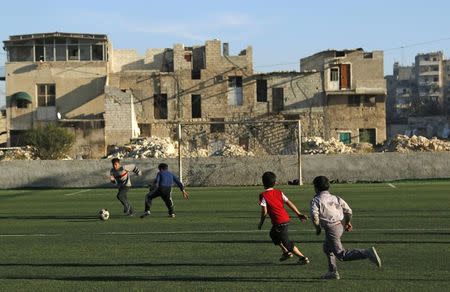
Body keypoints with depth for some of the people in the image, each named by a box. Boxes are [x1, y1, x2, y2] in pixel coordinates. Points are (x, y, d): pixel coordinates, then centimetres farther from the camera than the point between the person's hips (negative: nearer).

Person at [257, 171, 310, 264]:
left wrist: (261, 223, 1)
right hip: (286, 218, 7)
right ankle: (286, 252, 29)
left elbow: (264, 211, -12)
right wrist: (298, 214, 6)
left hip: (279, 222, -7)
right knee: (273, 234, 30)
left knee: (287, 243, 3)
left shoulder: (263, 195, -9)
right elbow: (289, 203, 4)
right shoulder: (279, 192, 8)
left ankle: (303, 258, 2)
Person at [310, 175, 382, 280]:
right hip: (340, 226, 8)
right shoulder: (335, 198, 14)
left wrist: (317, 228, -3)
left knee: (341, 255, -9)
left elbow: (314, 215, -18)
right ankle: (332, 272, 28)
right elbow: (348, 211, 10)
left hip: (331, 228, -8)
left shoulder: (316, 200, -2)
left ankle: (367, 253, -26)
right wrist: (347, 223, 26)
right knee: (327, 248, 29)